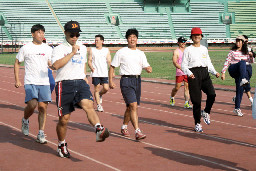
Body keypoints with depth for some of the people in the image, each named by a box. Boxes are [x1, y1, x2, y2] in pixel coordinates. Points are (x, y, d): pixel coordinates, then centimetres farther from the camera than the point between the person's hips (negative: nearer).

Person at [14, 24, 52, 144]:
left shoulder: (48, 49, 11)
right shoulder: (26, 48, 3)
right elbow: (17, 63, 10)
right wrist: (17, 80, 4)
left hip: (44, 82, 3)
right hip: (30, 82, -3)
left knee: (43, 107, -3)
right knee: (32, 104, -19)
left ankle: (41, 134, 4)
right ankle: (25, 120, 14)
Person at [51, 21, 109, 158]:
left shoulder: (83, 48, 19)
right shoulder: (59, 49, 0)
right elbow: (55, 65, -18)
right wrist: (72, 53, -16)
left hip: (81, 83, 3)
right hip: (64, 84, -3)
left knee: (88, 105, -27)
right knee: (64, 118, 2)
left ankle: (99, 131, -47)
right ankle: (62, 145, 23)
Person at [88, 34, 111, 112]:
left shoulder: (106, 50, 7)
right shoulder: (92, 50, 5)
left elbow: (109, 61, 5)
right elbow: (89, 61, 3)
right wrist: (91, 67, -17)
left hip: (104, 73, 1)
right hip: (95, 73, -1)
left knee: (106, 88, -7)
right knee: (96, 89, -1)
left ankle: (100, 94, 26)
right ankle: (98, 105, 9)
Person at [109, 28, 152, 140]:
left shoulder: (140, 53, 13)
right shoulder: (121, 52, 0)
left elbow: (146, 66, 8)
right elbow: (112, 67, 2)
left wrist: (148, 68, -17)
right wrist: (110, 81, -6)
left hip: (137, 80, 5)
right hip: (126, 81, -5)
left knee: (130, 107, 14)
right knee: (134, 106, -16)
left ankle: (124, 127, 34)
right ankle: (137, 132, -19)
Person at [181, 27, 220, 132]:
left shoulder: (204, 49, 19)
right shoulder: (188, 50, 5)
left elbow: (209, 63, 22)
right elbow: (183, 65, 0)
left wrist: (215, 72, 6)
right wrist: (189, 73, -18)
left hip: (204, 73, 4)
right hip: (194, 74, -4)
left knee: (212, 94, -18)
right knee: (196, 100, -6)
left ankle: (206, 112, 8)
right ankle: (197, 123, 6)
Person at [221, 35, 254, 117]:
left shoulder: (246, 52, 17)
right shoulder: (232, 52, 7)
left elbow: (251, 61, 18)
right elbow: (227, 62, 3)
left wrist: (251, 56, -5)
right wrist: (223, 72, -5)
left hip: (245, 71, 3)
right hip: (233, 70, -3)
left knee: (240, 88, -9)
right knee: (242, 62, -34)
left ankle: (237, 108, -1)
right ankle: (244, 80, -57)